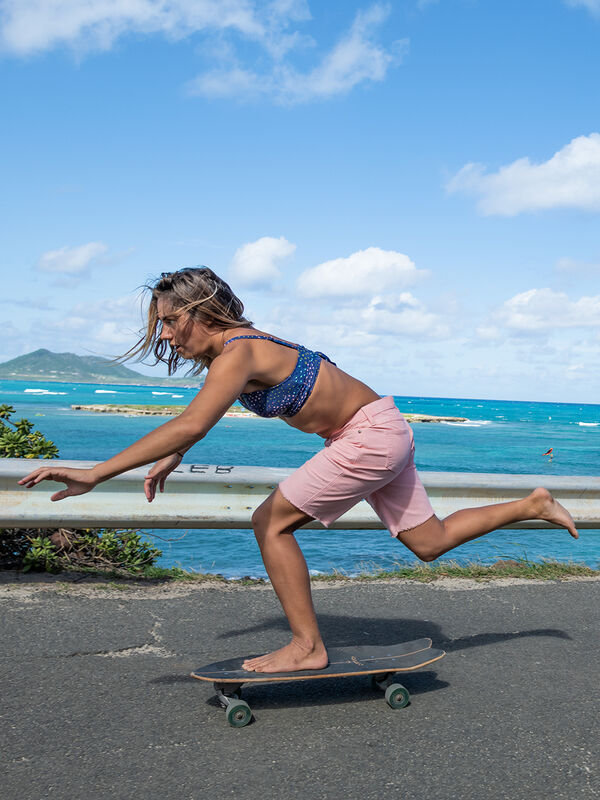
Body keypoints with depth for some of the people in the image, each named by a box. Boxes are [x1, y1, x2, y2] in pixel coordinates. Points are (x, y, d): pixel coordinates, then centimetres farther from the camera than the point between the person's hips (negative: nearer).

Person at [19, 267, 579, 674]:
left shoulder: (238, 353, -23)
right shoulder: (232, 347, 5)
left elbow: (192, 426, -38)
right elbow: (199, 418, 24)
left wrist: (95, 474, -38)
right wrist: (169, 460, 13)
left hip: (372, 436, -10)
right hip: (379, 436, 10)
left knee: (270, 522, -8)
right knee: (430, 543, 18)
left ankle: (308, 647, 2)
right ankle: (534, 505, 30)